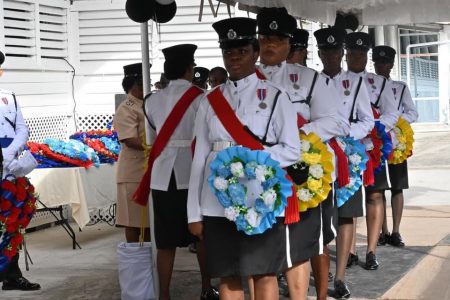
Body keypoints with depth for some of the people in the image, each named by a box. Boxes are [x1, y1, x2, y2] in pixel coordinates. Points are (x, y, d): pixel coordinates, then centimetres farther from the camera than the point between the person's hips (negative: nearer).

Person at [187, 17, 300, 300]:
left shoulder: (275, 96, 2)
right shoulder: (210, 101, 8)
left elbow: (292, 151, -1)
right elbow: (200, 158, 7)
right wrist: (194, 213, 4)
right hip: (217, 203, 3)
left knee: (264, 274, 4)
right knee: (228, 277, 9)